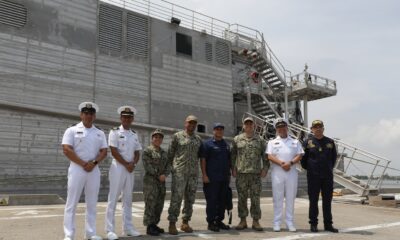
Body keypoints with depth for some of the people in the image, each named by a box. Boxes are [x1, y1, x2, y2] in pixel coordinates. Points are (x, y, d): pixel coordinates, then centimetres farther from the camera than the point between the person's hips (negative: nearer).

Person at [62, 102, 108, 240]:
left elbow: (104, 152, 7)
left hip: (94, 170, 4)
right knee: (72, 203, -1)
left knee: (92, 204, 8)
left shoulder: (100, 133, 12)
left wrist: (94, 163, -11)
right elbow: (67, 150, -9)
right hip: (77, 169, -4)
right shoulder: (72, 130, 1)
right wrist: (83, 164, -13)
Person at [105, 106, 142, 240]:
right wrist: (126, 164, -12)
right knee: (113, 199, -4)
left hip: (130, 169, 6)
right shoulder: (115, 132, -4)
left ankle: (128, 228, 17)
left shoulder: (135, 135, 13)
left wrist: (133, 164, -7)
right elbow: (114, 152, -12)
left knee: (128, 199, 10)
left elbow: (137, 153, 12)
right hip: (118, 168, -6)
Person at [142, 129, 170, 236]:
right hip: (150, 181, -6)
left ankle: (154, 224, 20)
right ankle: (149, 227, 1)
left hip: (161, 182, 6)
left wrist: (164, 175, -10)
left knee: (159, 205, 9)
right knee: (150, 204, -5)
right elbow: (147, 166, -13)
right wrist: (158, 175, -14)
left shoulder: (164, 152, 15)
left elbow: (168, 166, 9)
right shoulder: (147, 151, -4)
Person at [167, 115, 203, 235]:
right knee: (176, 198, -8)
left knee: (190, 198, 6)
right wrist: (171, 167, 2)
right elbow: (170, 153, 3)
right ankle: (172, 223, -1)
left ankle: (185, 223, 15)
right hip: (179, 172, -4)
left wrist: (195, 165, 14)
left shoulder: (198, 139, 12)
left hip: (193, 172, 5)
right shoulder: (177, 136, 0)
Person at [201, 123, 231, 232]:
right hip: (211, 178, -6)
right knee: (212, 200, -3)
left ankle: (219, 221, 21)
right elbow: (203, 159, -6)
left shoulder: (226, 144, 17)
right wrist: (204, 175, -13)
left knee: (222, 201, 10)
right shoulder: (207, 143, -1)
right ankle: (211, 222, 6)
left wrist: (229, 173, 16)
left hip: (224, 178, 6)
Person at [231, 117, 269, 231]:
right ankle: (243, 221, 15)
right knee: (242, 198, 4)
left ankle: (255, 221, 12)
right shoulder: (237, 139, 8)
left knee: (255, 198, 2)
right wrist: (233, 168, 2)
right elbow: (232, 155, 9)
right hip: (241, 173, 0)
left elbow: (265, 156, 9)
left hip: (256, 174, 0)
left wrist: (265, 168, 0)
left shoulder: (260, 140, 9)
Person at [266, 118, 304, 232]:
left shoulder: (295, 142, 15)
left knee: (290, 198, 4)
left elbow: (299, 155, 3)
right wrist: (281, 163, -17)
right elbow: (270, 156, -2)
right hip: (277, 172, -1)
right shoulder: (272, 142, 12)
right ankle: (276, 223, 6)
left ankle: (290, 222, 11)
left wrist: (290, 163, -15)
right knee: (278, 198, 1)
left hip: (291, 171, 1)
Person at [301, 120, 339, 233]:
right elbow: (303, 157, 4)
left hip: (328, 176, 3)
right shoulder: (308, 142, -1)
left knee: (327, 200, 7)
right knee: (313, 200, 3)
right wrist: (307, 168, 4)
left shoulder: (330, 142, 6)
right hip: (313, 176, -2)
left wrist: (330, 167, 13)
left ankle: (328, 224, 16)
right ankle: (313, 224, 12)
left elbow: (334, 156, 18)